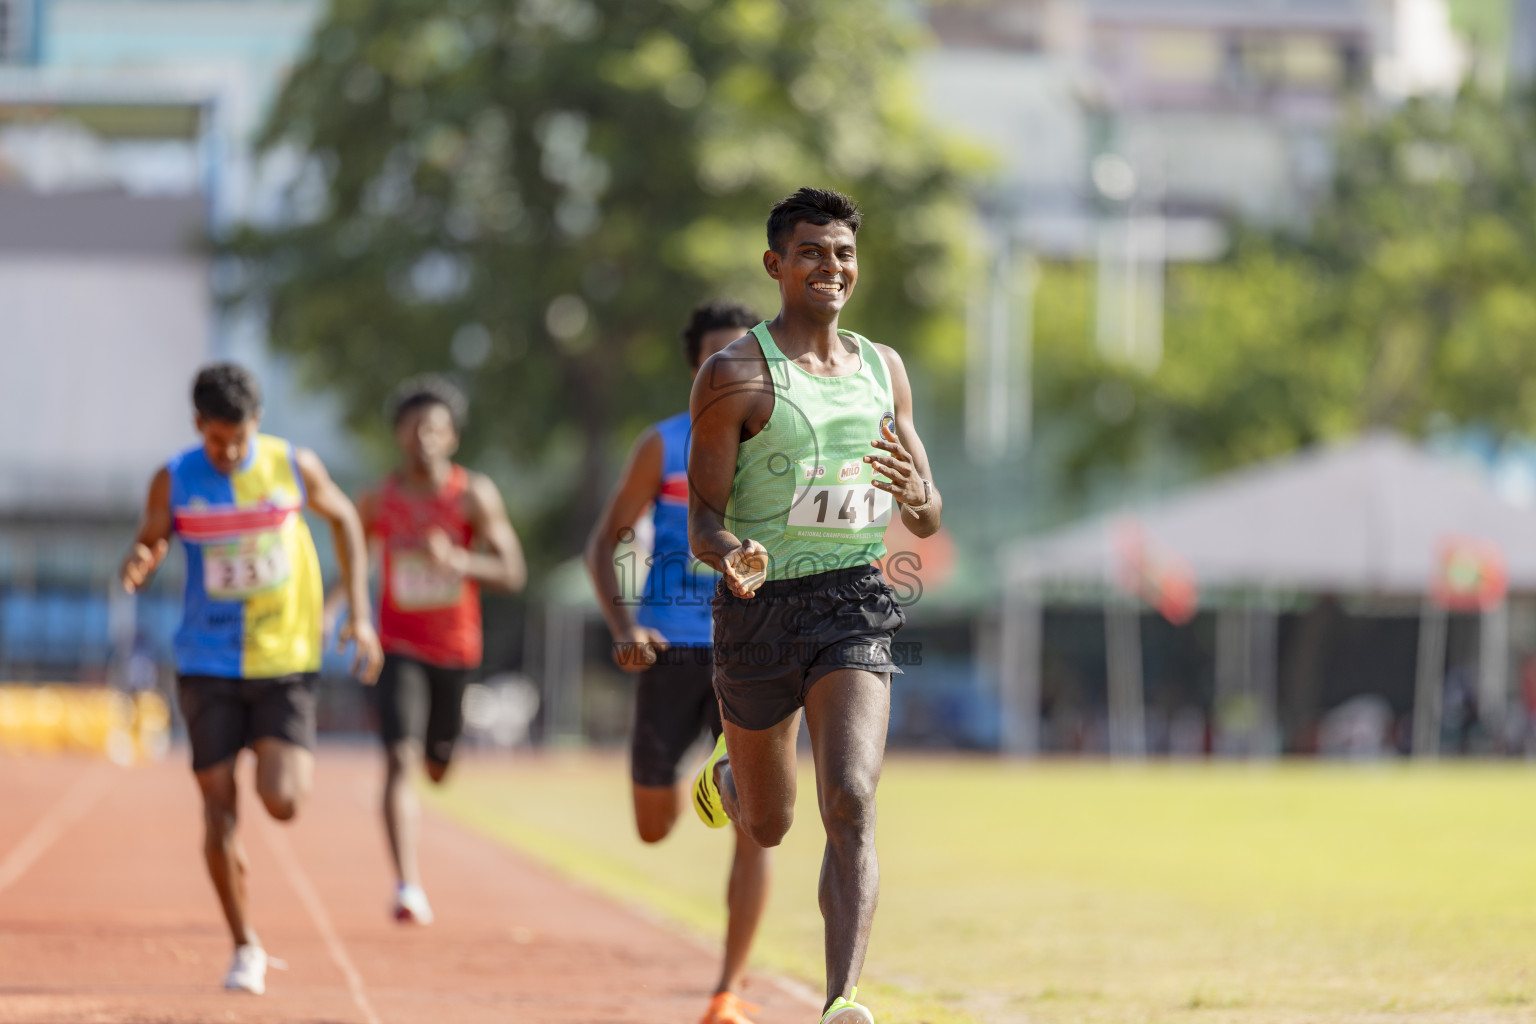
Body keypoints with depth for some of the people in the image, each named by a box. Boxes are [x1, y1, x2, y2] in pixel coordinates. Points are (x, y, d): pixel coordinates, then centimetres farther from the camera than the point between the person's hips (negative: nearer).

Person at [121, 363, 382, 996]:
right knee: (219, 808, -1)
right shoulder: (174, 481, -5)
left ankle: (293, 766, 23)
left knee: (282, 803, -15)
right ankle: (245, 948, 15)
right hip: (207, 665, 1)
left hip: (284, 659, -1)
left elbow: (343, 518, 11)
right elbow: (151, 544, 7)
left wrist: (360, 615, 7)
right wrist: (138, 565, -20)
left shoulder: (294, 467, -5)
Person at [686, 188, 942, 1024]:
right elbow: (703, 519, -7)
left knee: (850, 803, -19)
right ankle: (724, 781, 53)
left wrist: (914, 492, -10)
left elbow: (928, 521, 15)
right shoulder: (737, 374, -6)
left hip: (854, 607, 2)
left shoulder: (883, 370, 9)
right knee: (767, 826, 14)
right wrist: (731, 554, -30)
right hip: (762, 607, -2)